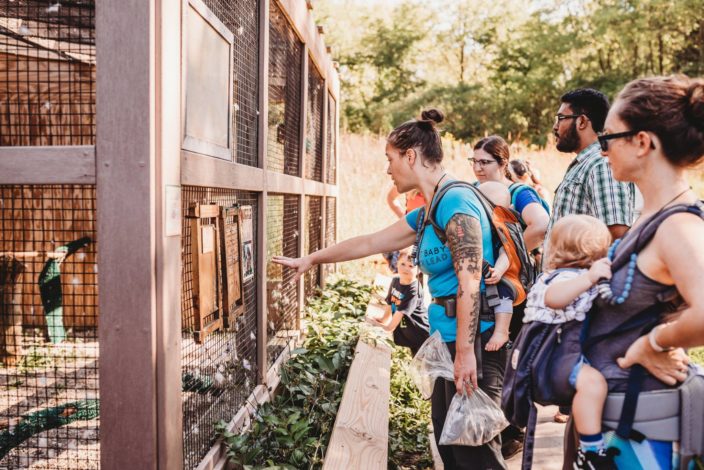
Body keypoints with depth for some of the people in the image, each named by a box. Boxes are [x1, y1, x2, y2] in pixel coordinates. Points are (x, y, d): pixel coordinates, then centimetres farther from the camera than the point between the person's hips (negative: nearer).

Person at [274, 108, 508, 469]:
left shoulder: (455, 201, -16)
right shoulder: (427, 212, 13)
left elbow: (470, 281, -21)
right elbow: (370, 242, 23)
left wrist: (465, 353, -23)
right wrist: (311, 259, 30)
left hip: (473, 340, -10)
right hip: (451, 338, 10)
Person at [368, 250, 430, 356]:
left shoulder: (414, 290, -24)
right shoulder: (395, 281, 0)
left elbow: (401, 311, -23)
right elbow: (389, 303, 9)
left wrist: (389, 326, -18)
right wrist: (383, 320, 3)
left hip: (421, 334, -7)